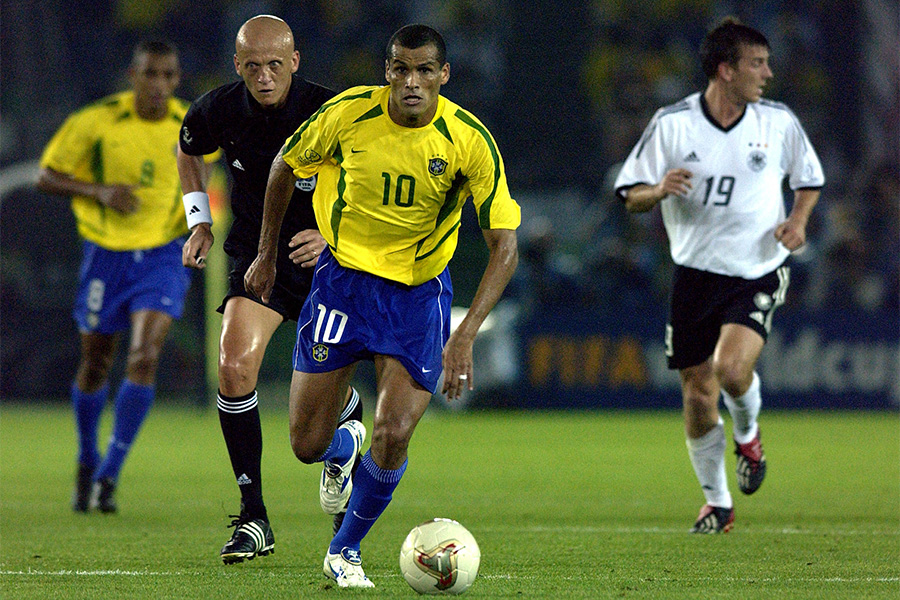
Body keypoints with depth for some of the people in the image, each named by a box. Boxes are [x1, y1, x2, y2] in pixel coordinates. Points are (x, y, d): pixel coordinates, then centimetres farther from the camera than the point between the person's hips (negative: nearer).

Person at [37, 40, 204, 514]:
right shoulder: (96, 122, -11)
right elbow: (47, 177, -4)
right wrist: (98, 191, -20)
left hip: (163, 256, 1)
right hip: (107, 256, 0)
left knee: (144, 357, -18)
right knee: (95, 366, 10)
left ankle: (109, 474, -14)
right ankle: (86, 464, 35)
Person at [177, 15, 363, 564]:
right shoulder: (218, 111, -9)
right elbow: (189, 152, 15)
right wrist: (199, 219, 6)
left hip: (325, 257, -1)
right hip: (256, 256, 2)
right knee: (235, 366, -21)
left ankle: (351, 423, 44)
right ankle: (254, 519, -14)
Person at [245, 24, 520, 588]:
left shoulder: (470, 139, -18)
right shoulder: (348, 113, -15)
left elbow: (505, 246, -18)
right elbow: (286, 166, 6)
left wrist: (465, 336, -27)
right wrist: (267, 256, 11)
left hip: (420, 292, -1)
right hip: (344, 274, 1)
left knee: (394, 436, -15)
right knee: (308, 445, -1)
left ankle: (345, 550, 12)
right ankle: (343, 448, 38)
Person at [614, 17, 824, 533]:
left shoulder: (779, 122, -2)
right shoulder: (672, 124, -5)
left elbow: (810, 179, 15)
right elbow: (631, 197, 0)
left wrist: (798, 221, -4)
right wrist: (659, 189, -23)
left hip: (759, 273, -1)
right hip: (696, 273, 1)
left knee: (732, 367, -24)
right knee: (698, 394, 3)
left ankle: (748, 434, 11)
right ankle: (717, 502, 22)